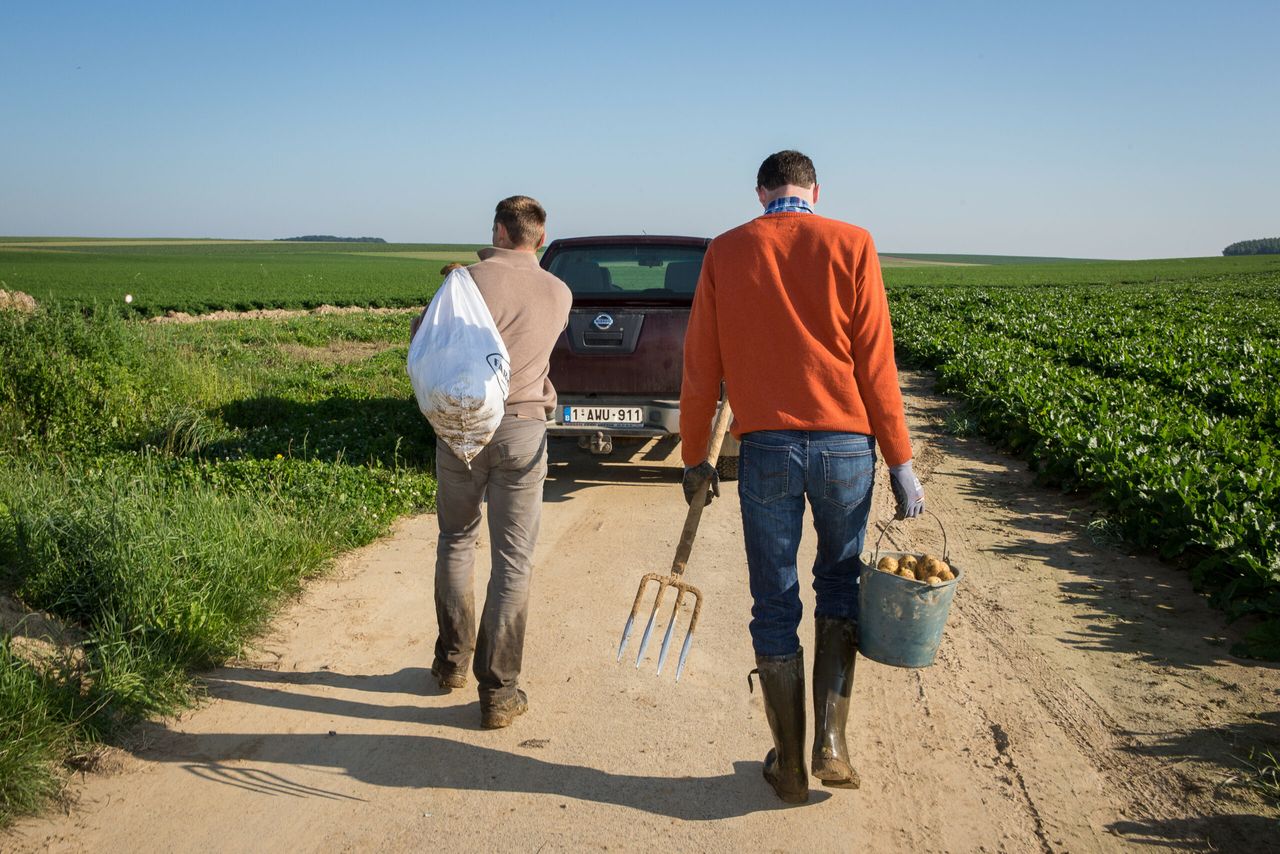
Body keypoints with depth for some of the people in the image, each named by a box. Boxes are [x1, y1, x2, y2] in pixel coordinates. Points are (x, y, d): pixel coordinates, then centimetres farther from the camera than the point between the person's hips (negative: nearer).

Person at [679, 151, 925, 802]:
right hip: (845, 443, 0)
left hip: (766, 448, 0)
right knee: (838, 587, 20)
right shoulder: (851, 245, 1)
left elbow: (701, 368, 5)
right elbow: (876, 364, -3)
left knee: (774, 608, 11)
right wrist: (901, 463, 2)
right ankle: (831, 741, 13)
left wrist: (694, 457, 14)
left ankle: (790, 766, 21)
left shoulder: (725, 252, 5)